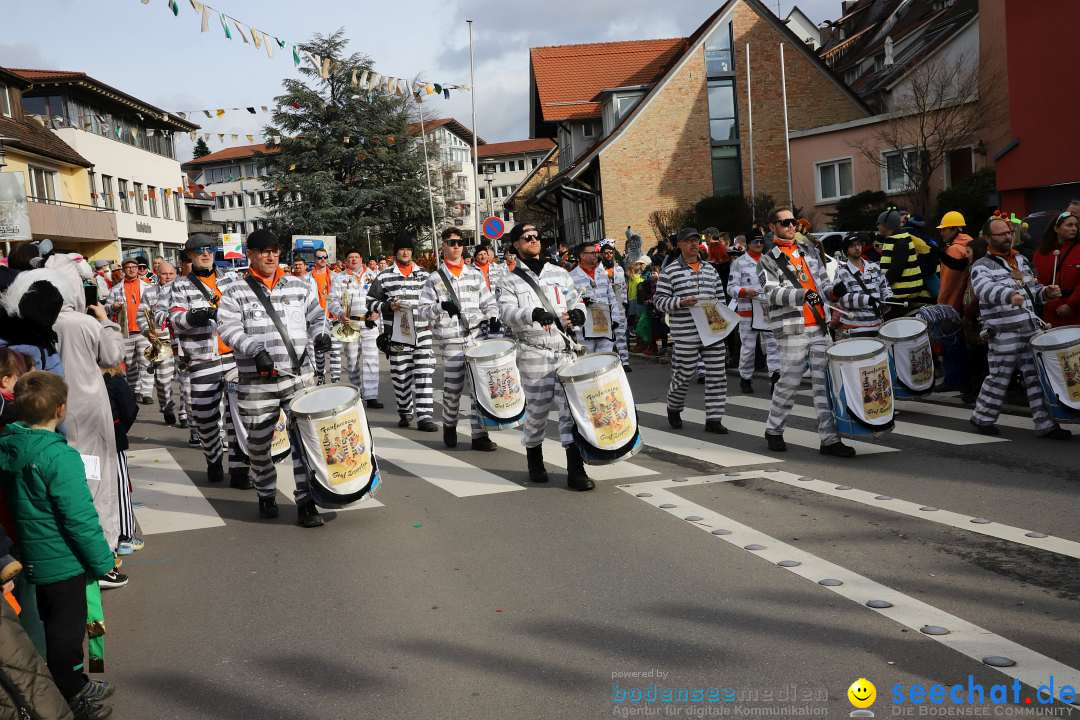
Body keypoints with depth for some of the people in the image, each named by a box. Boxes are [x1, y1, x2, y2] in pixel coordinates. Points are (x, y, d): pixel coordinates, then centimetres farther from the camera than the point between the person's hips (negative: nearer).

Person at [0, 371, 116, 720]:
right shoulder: (60, 457, -27)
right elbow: (81, 519, -25)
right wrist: (103, 561, -13)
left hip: (34, 558, 8)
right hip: (63, 562, -8)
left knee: (55, 624, 22)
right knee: (66, 632, 8)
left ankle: (78, 686, 39)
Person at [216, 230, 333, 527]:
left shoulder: (299, 287, 10)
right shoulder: (235, 292, 1)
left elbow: (316, 317, 18)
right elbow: (228, 328, -9)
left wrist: (319, 334, -4)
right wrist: (256, 350, -23)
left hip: (299, 377, 1)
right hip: (257, 382, -1)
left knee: (304, 438, -6)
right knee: (258, 442, 11)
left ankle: (306, 502, 0)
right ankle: (266, 494, 33)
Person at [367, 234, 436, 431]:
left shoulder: (424, 275, 10)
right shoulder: (384, 277, 4)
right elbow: (371, 302, 5)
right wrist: (389, 306, -12)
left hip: (422, 332, 1)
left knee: (424, 375, -6)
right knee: (401, 376, 6)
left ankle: (424, 417, -5)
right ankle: (405, 412, 23)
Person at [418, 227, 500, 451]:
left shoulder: (476, 274, 12)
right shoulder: (435, 279, 5)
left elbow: (488, 302, 16)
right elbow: (422, 311, 1)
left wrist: (493, 318, -4)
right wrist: (441, 307, -18)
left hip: (478, 337, 2)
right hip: (451, 342, -2)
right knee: (452, 388, 3)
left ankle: (479, 434, 4)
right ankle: (449, 425, 30)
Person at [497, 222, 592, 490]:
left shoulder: (560, 274, 15)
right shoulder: (510, 281, 4)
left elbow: (575, 301, 16)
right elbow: (507, 312, -12)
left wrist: (577, 313, -9)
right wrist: (533, 313, -31)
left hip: (564, 348, 3)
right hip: (533, 352, -2)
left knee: (571, 407, -5)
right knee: (537, 409, 4)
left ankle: (575, 471, -5)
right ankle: (535, 462, 27)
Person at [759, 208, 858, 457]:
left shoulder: (808, 254, 19)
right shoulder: (768, 261, 1)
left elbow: (823, 284, 22)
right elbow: (772, 293, -13)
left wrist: (834, 290, -1)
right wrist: (803, 295, -28)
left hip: (819, 326, 5)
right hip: (792, 330, -5)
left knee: (824, 381, 2)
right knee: (789, 382, -1)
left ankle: (830, 439, 3)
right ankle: (774, 430, 19)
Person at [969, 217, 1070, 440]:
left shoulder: (1021, 260, 17)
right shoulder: (981, 266, -6)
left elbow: (1032, 288, 26)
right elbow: (985, 289, -27)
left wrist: (1046, 292, 3)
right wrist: (1009, 296, -44)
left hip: (1031, 328, 6)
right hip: (1004, 333, -6)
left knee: (1037, 377, 6)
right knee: (999, 377, 2)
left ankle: (1045, 424, 11)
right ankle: (982, 418, 20)